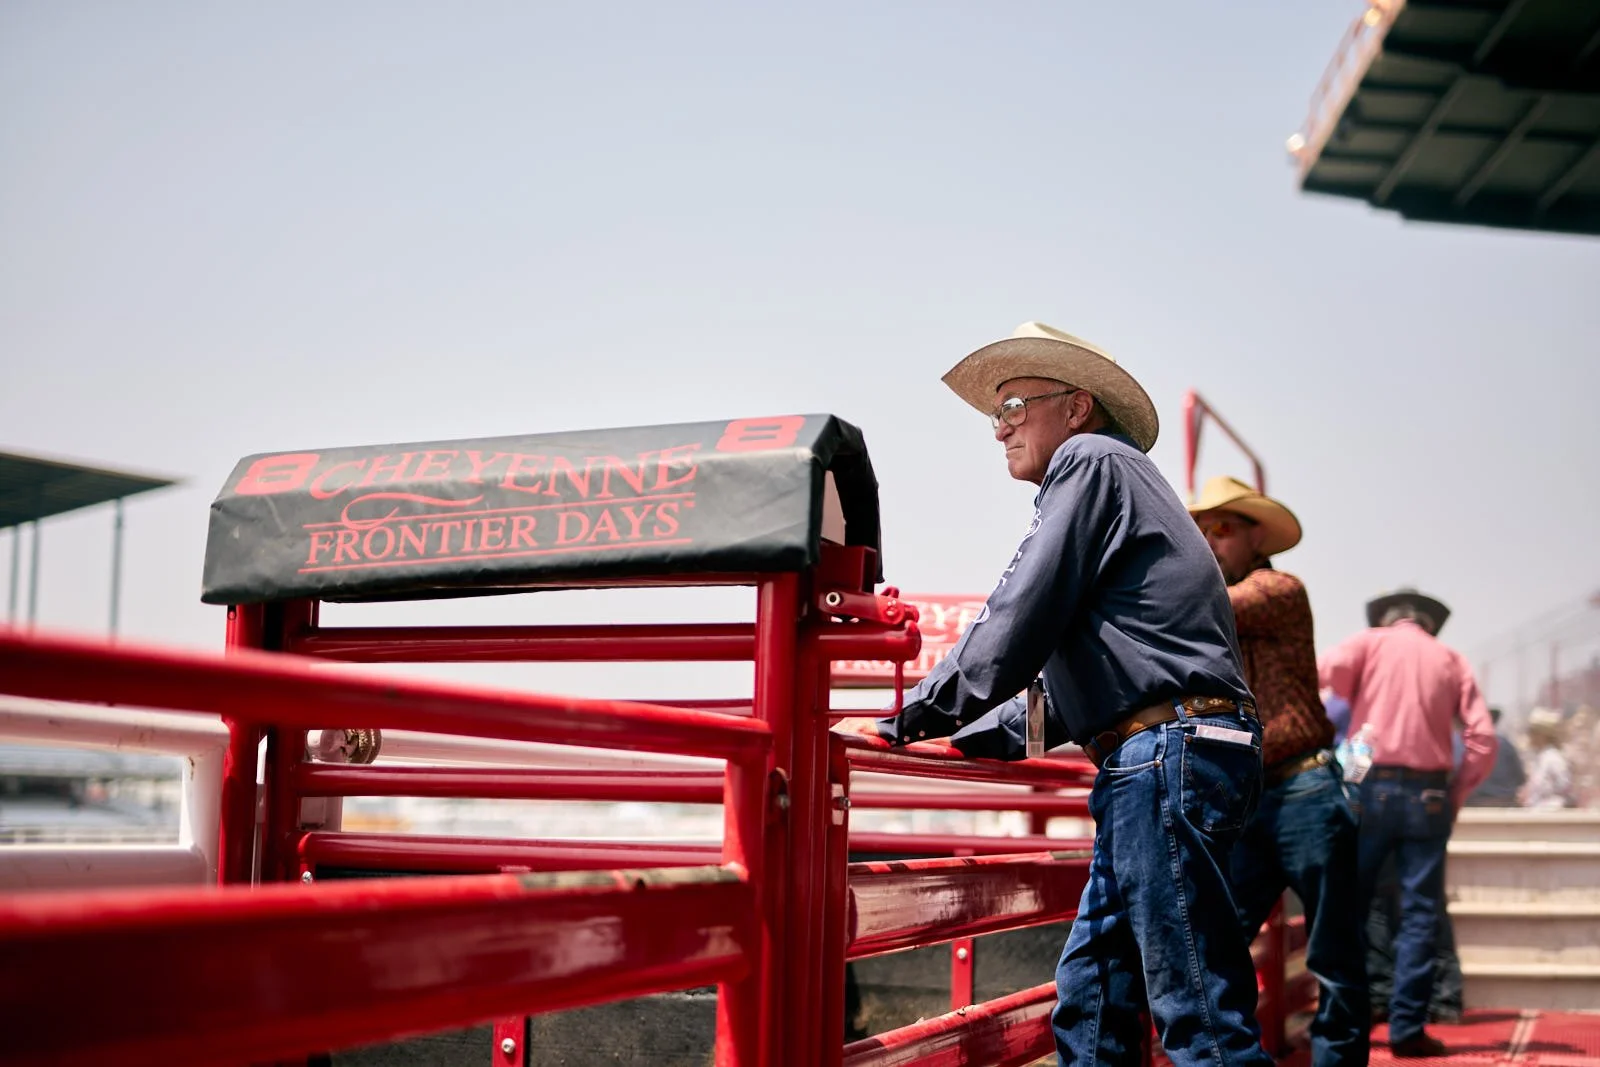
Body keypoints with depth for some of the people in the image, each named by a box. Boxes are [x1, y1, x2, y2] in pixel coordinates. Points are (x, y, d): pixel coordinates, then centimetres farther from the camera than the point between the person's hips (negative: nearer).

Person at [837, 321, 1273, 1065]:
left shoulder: (1091, 461, -1)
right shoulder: (1102, 476, 28)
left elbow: (1017, 623, -11)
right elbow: (1068, 693, 30)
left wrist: (907, 722, -4)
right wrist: (957, 740, 28)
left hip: (1170, 752, -10)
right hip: (1153, 762, 10)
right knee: (1088, 1004, 10)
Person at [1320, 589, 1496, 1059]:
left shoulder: (1370, 641, 9)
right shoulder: (1452, 659, 13)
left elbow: (1327, 670, -12)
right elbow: (1483, 739, 3)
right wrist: (1455, 796, 10)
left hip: (1371, 787, 0)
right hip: (1428, 794, 1)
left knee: (1350, 904, 8)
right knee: (1419, 915, 4)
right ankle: (1407, 1028, 1)